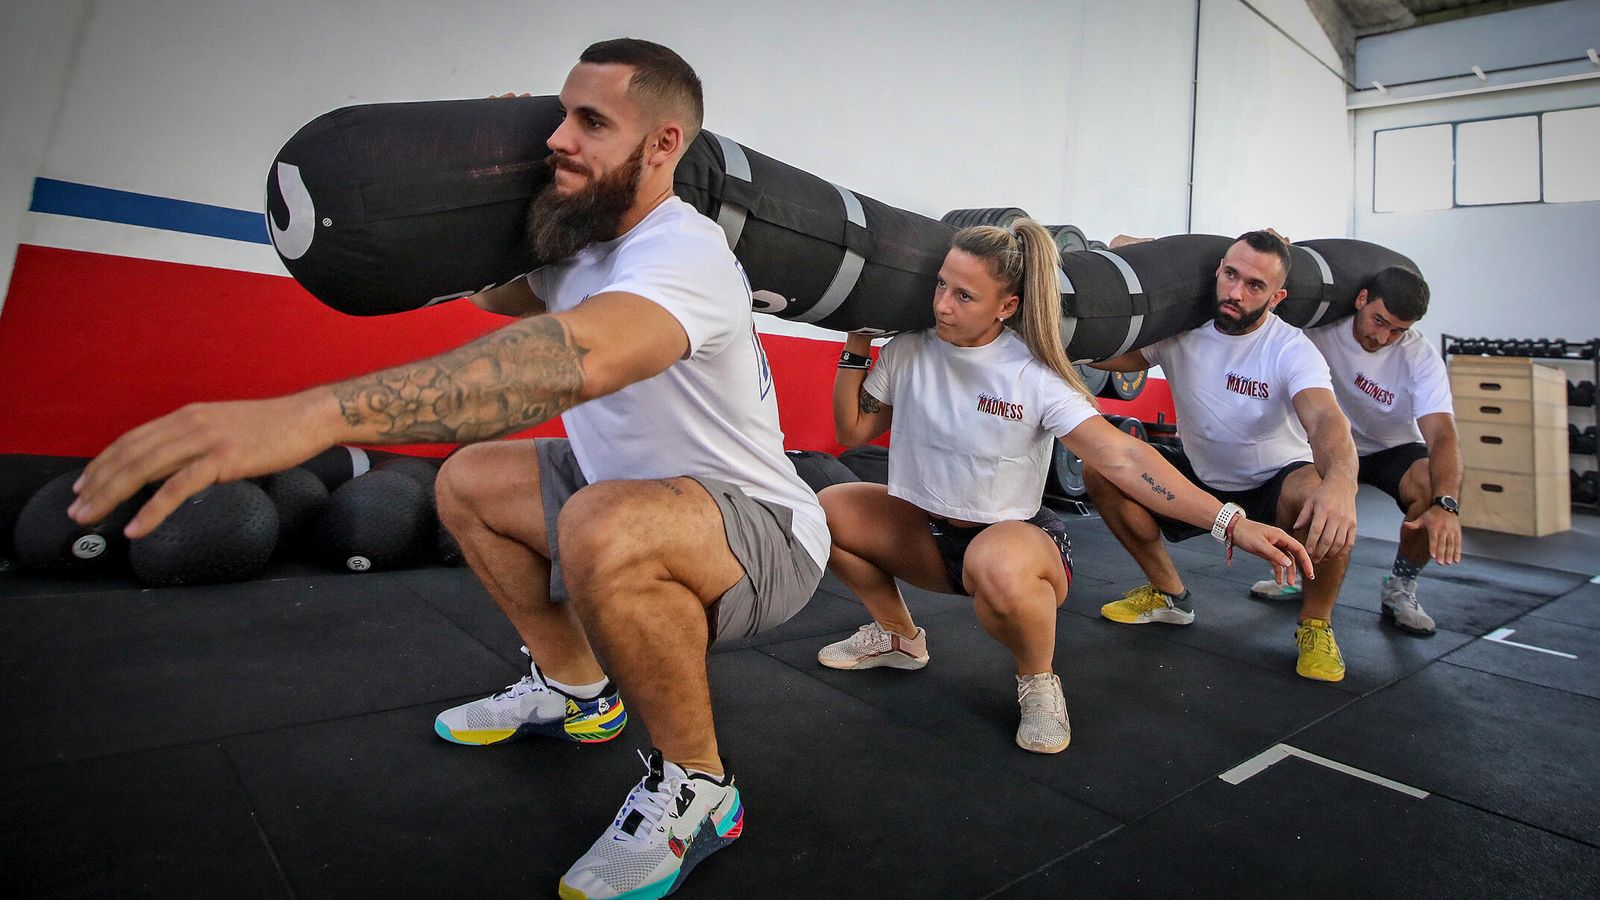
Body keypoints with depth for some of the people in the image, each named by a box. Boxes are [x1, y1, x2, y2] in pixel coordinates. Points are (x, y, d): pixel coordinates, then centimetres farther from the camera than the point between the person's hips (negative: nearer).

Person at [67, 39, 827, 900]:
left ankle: (695, 789, -12)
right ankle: (575, 690, 18)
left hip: (767, 533, -8)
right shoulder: (588, 245, 5)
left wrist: (311, 413, -51)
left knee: (606, 532, -39)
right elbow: (504, 294, 24)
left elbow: (579, 357, -45)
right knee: (470, 480, 10)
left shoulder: (685, 253, -24)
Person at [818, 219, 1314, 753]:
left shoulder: (1033, 378, -18)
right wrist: (856, 345, -5)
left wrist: (1232, 523, -32)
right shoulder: (909, 351, -5)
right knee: (826, 510, -14)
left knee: (996, 566, -42)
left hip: (1015, 536, -5)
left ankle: (1038, 681, -5)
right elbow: (852, 431, 4)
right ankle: (899, 637, 13)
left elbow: (1123, 458, -23)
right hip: (928, 533, 6)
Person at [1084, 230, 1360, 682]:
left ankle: (1315, 625, -7)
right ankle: (1168, 594, 5)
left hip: (1273, 486, -4)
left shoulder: (1291, 350, -22)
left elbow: (1324, 418, -40)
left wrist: (1340, 482, -61)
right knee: (1099, 467, -14)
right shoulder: (1182, 330, -10)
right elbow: (1110, 355, -13)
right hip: (1200, 479, 4)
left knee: (1320, 496, -38)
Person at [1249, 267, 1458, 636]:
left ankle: (1399, 588, -4)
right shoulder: (1324, 319, -20)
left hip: (1394, 448, -1)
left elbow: (1442, 435, -35)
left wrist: (1446, 506, -51)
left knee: (1435, 490, -32)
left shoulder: (1421, 358, -25)